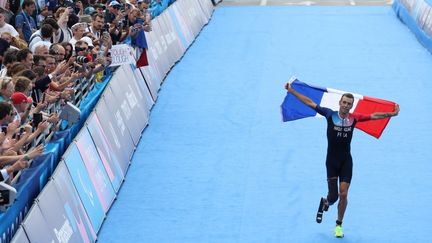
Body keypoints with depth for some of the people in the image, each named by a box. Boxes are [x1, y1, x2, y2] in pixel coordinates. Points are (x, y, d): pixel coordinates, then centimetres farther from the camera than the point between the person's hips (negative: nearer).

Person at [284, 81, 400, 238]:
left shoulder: (354, 118, -2)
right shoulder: (330, 114, -8)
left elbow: (373, 116, 7)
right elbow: (309, 102, -6)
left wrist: (392, 114, 2)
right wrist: (291, 91, -7)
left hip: (346, 162, 1)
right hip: (331, 161, -1)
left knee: (343, 194, -7)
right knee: (333, 196, 2)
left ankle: (339, 225, 12)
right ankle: (324, 203, 41)